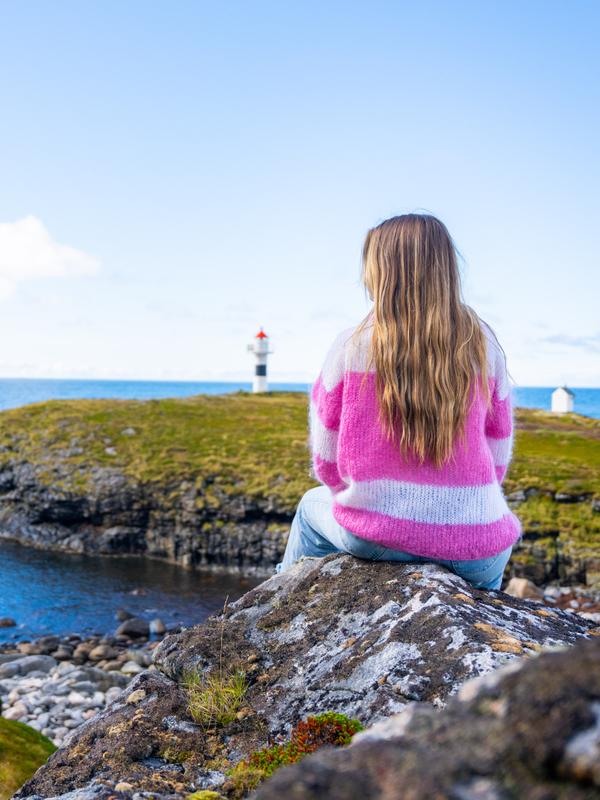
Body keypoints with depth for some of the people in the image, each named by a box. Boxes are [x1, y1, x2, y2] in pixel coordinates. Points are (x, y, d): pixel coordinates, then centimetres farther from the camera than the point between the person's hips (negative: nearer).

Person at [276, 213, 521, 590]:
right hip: (473, 557, 1)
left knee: (313, 505, 33)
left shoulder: (351, 347, -8)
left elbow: (326, 462, -1)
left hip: (374, 539, -1)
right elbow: (498, 462, 4)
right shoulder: (484, 347, -2)